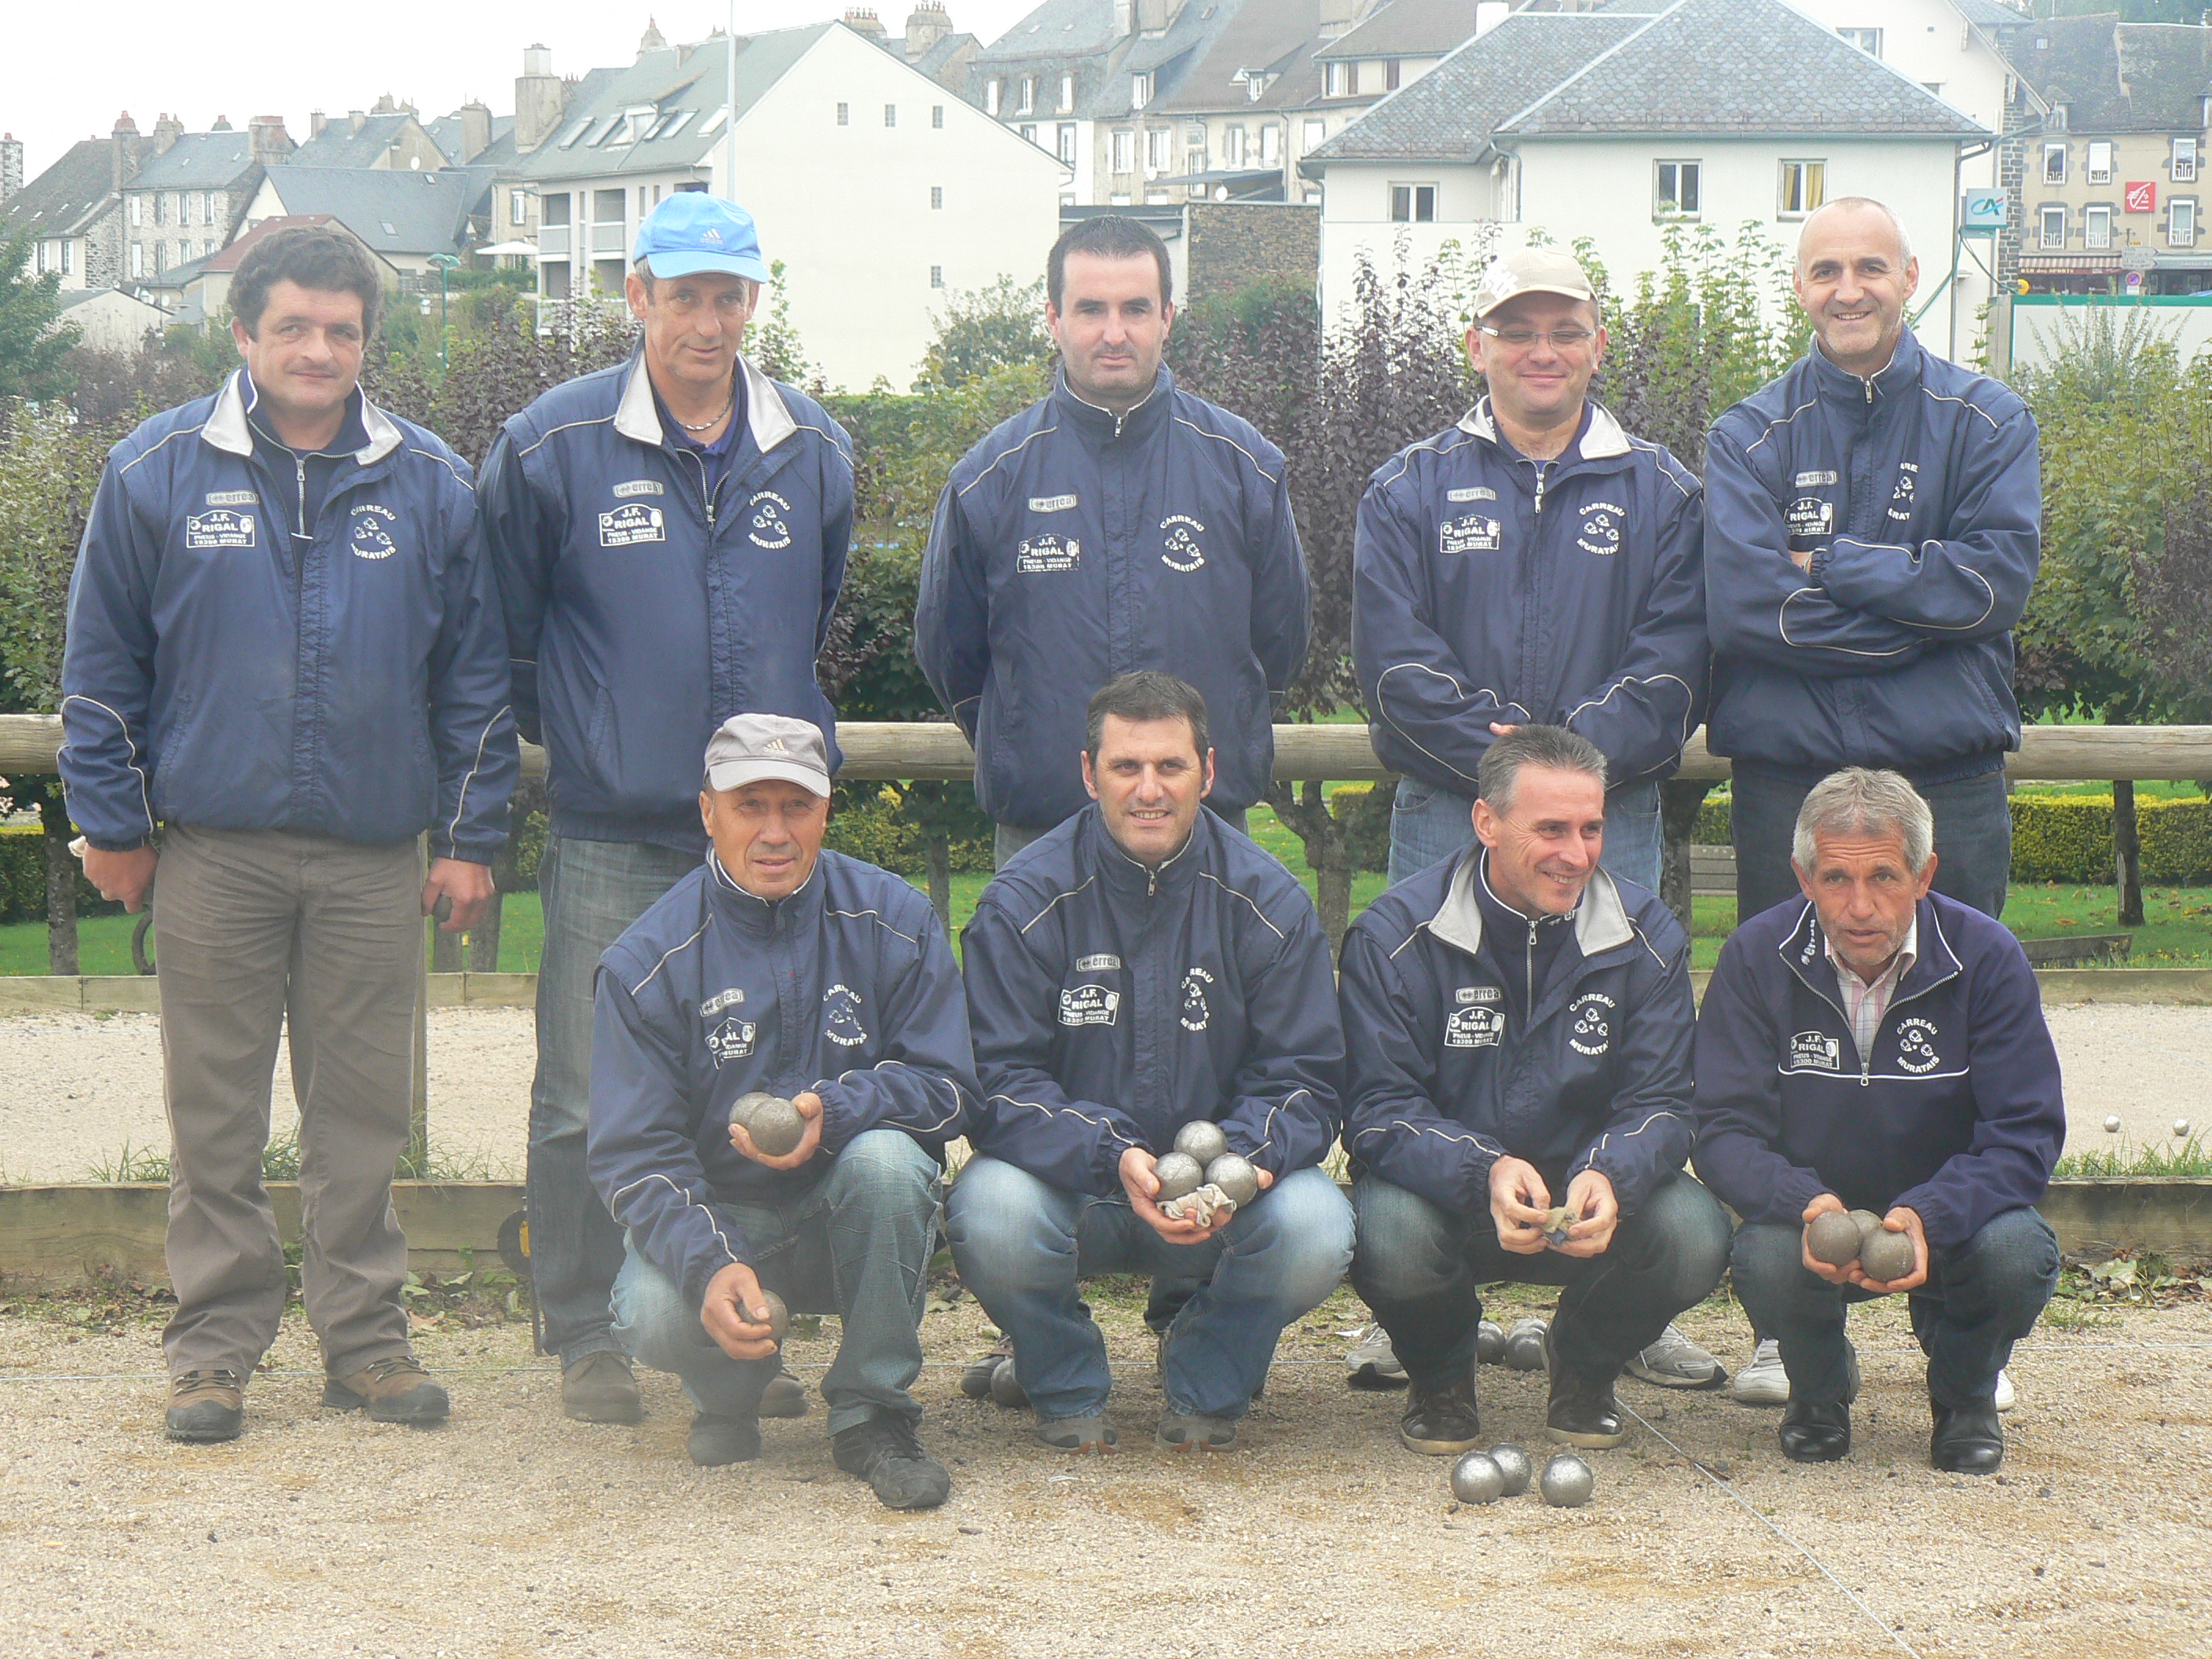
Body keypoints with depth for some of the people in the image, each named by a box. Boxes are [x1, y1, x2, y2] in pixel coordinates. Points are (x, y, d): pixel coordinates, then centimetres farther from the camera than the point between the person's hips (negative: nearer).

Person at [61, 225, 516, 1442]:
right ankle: (216, 1344, 13)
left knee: (364, 1112, 6)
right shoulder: (157, 474, 2)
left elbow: (474, 677, 9)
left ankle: (365, 1337, 16)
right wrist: (112, 826, 2)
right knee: (215, 1114, 4)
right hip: (213, 850, -1)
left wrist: (470, 838, 5)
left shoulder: (430, 487, 6)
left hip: (375, 860, 1)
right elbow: (102, 667, 5)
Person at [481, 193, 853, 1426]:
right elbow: (508, 631, 8)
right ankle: (590, 1339, 12)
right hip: (612, 838, -3)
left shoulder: (816, 455, 7)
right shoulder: (552, 447, -4)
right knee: (588, 1103, -1)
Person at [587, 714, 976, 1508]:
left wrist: (836, 1113, -29)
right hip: (715, 1213, -1)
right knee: (654, 1318, -32)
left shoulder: (891, 921, -5)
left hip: (851, 1219, 1)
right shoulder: (649, 960, -9)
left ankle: (872, 1413, -15)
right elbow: (633, 1152, -13)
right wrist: (708, 1264, -32)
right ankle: (731, 1391, 9)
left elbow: (948, 1088, -7)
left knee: (885, 1157, -34)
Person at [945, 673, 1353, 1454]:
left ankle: (1205, 1380, 4)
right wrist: (1114, 1161, -31)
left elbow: (1303, 1081, -4)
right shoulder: (1023, 903, -7)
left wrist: (1242, 1160, -27)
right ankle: (1068, 1387, 0)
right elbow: (1003, 1081, -13)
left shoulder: (1268, 901, -2)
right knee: (992, 1215, -34)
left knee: (1315, 1230, -30)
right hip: (1069, 1191, -1)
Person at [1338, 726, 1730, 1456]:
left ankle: (1585, 1363, 8)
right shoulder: (1395, 937, -12)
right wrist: (1483, 1173, -37)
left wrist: (1611, 1176, -32)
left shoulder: (1646, 938, -5)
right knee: (1392, 1240, -36)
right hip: (1444, 1194, -2)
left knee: (1695, 1238, -28)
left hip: (1592, 1203, 2)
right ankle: (1441, 1372, 3)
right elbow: (1377, 1111, -16)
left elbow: (1660, 1104, -7)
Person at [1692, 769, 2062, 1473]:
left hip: (1945, 1223, 0)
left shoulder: (1987, 958, -15)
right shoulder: (1756, 959, -13)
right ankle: (1819, 1389, 4)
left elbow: (2025, 1133, -16)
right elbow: (1725, 1131, -15)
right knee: (1764, 1257, -34)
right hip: (1810, 1220, 0)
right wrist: (1805, 1205, -37)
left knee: (2017, 1252, -33)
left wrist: (1928, 1217, -36)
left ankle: (1965, 1395, 4)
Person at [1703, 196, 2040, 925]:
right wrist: (1926, 619, -11)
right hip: (1784, 780, 0)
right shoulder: (1749, 436, 3)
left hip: (1946, 784, 0)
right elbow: (1741, 606, -11)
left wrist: (1827, 565, -9)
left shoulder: (1987, 421, 5)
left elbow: (1999, 582, -8)